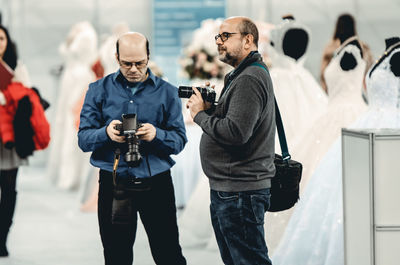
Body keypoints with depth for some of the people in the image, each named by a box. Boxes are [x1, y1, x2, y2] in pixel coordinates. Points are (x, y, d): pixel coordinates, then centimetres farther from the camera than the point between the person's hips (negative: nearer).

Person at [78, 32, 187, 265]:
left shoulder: (167, 92, 5)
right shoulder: (99, 90, 6)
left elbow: (179, 140, 0)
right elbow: (84, 139, 0)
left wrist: (156, 135, -21)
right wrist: (106, 133, -21)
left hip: (156, 184, -1)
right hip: (113, 183, 1)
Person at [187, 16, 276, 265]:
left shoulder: (250, 79, -17)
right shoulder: (242, 75, 19)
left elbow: (236, 132, -26)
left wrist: (200, 114, -13)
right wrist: (209, 108, 2)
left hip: (240, 193, -11)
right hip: (228, 189, 11)